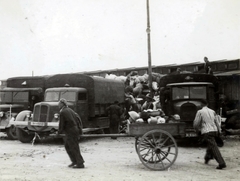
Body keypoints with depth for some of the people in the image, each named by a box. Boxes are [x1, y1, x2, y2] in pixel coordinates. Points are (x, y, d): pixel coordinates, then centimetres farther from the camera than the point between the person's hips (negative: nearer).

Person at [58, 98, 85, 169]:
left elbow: (62, 124, -12)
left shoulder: (62, 112, -14)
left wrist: (59, 132, 7)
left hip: (70, 132, -9)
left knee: (74, 148, -4)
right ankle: (75, 161, 20)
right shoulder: (69, 110, 12)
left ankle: (80, 164, -1)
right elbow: (77, 117, 17)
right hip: (75, 130, 9)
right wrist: (79, 129, 24)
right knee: (67, 146, 18)